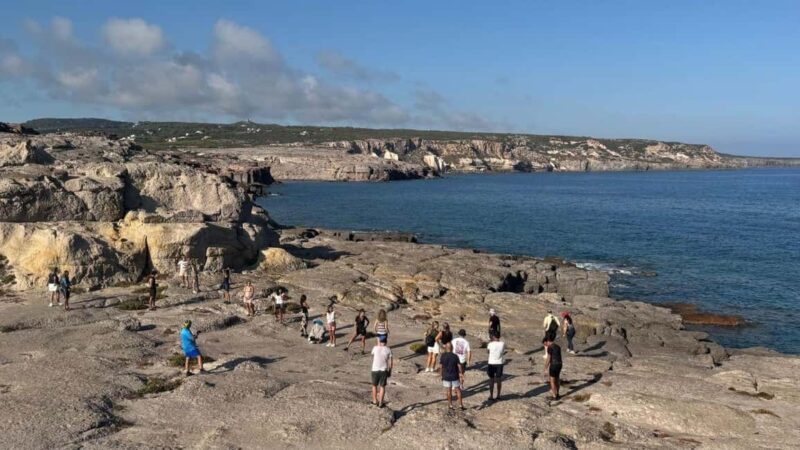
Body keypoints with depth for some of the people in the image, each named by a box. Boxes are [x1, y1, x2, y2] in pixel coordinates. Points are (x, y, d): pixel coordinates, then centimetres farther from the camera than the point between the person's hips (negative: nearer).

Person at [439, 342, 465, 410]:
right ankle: (460, 404, 13)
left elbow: (440, 367, -6)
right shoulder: (455, 356, -10)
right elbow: (459, 366, -8)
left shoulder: (443, 356, -9)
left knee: (448, 391, 10)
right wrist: (461, 375, 2)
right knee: (457, 390, 12)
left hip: (446, 376, 0)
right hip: (455, 376, 0)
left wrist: (441, 375, 7)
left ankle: (450, 404, 17)